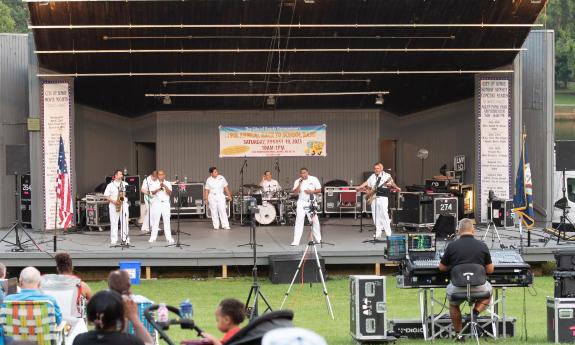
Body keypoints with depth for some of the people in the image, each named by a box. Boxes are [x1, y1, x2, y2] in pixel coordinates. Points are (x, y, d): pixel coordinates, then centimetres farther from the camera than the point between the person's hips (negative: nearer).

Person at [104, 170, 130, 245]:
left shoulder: (125, 184, 12)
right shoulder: (110, 185, 5)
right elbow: (106, 196, 3)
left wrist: (125, 194, -8)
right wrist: (113, 201, -12)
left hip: (124, 205, 2)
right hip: (113, 206, -2)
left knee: (124, 222, -3)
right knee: (114, 223, -1)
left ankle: (125, 239, 2)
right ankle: (113, 240, 1)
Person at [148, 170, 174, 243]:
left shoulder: (168, 183, 9)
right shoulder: (154, 183, 6)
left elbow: (169, 193, -3)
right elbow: (152, 192, -8)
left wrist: (165, 187, -18)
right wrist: (159, 188, -20)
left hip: (166, 203, 1)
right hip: (157, 203, -1)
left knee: (167, 220, -1)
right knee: (155, 221, -2)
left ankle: (169, 237, 1)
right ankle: (153, 237, 2)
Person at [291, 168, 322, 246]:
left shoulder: (314, 179, -2)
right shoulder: (297, 181, -2)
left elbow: (319, 190, -1)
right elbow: (295, 192, -12)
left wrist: (311, 191, -16)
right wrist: (300, 184, -21)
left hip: (311, 202, 0)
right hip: (301, 203, 0)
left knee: (315, 220, 6)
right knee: (299, 221, -8)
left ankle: (318, 239, 22)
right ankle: (296, 241, -9)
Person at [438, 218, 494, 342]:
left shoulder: (452, 246, -6)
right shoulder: (482, 246, -4)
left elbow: (442, 268, 8)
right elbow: (490, 270, 5)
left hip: (458, 289, 0)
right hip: (478, 287, 0)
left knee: (453, 304, 34)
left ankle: (458, 334, 28)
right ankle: (475, 312, 10)